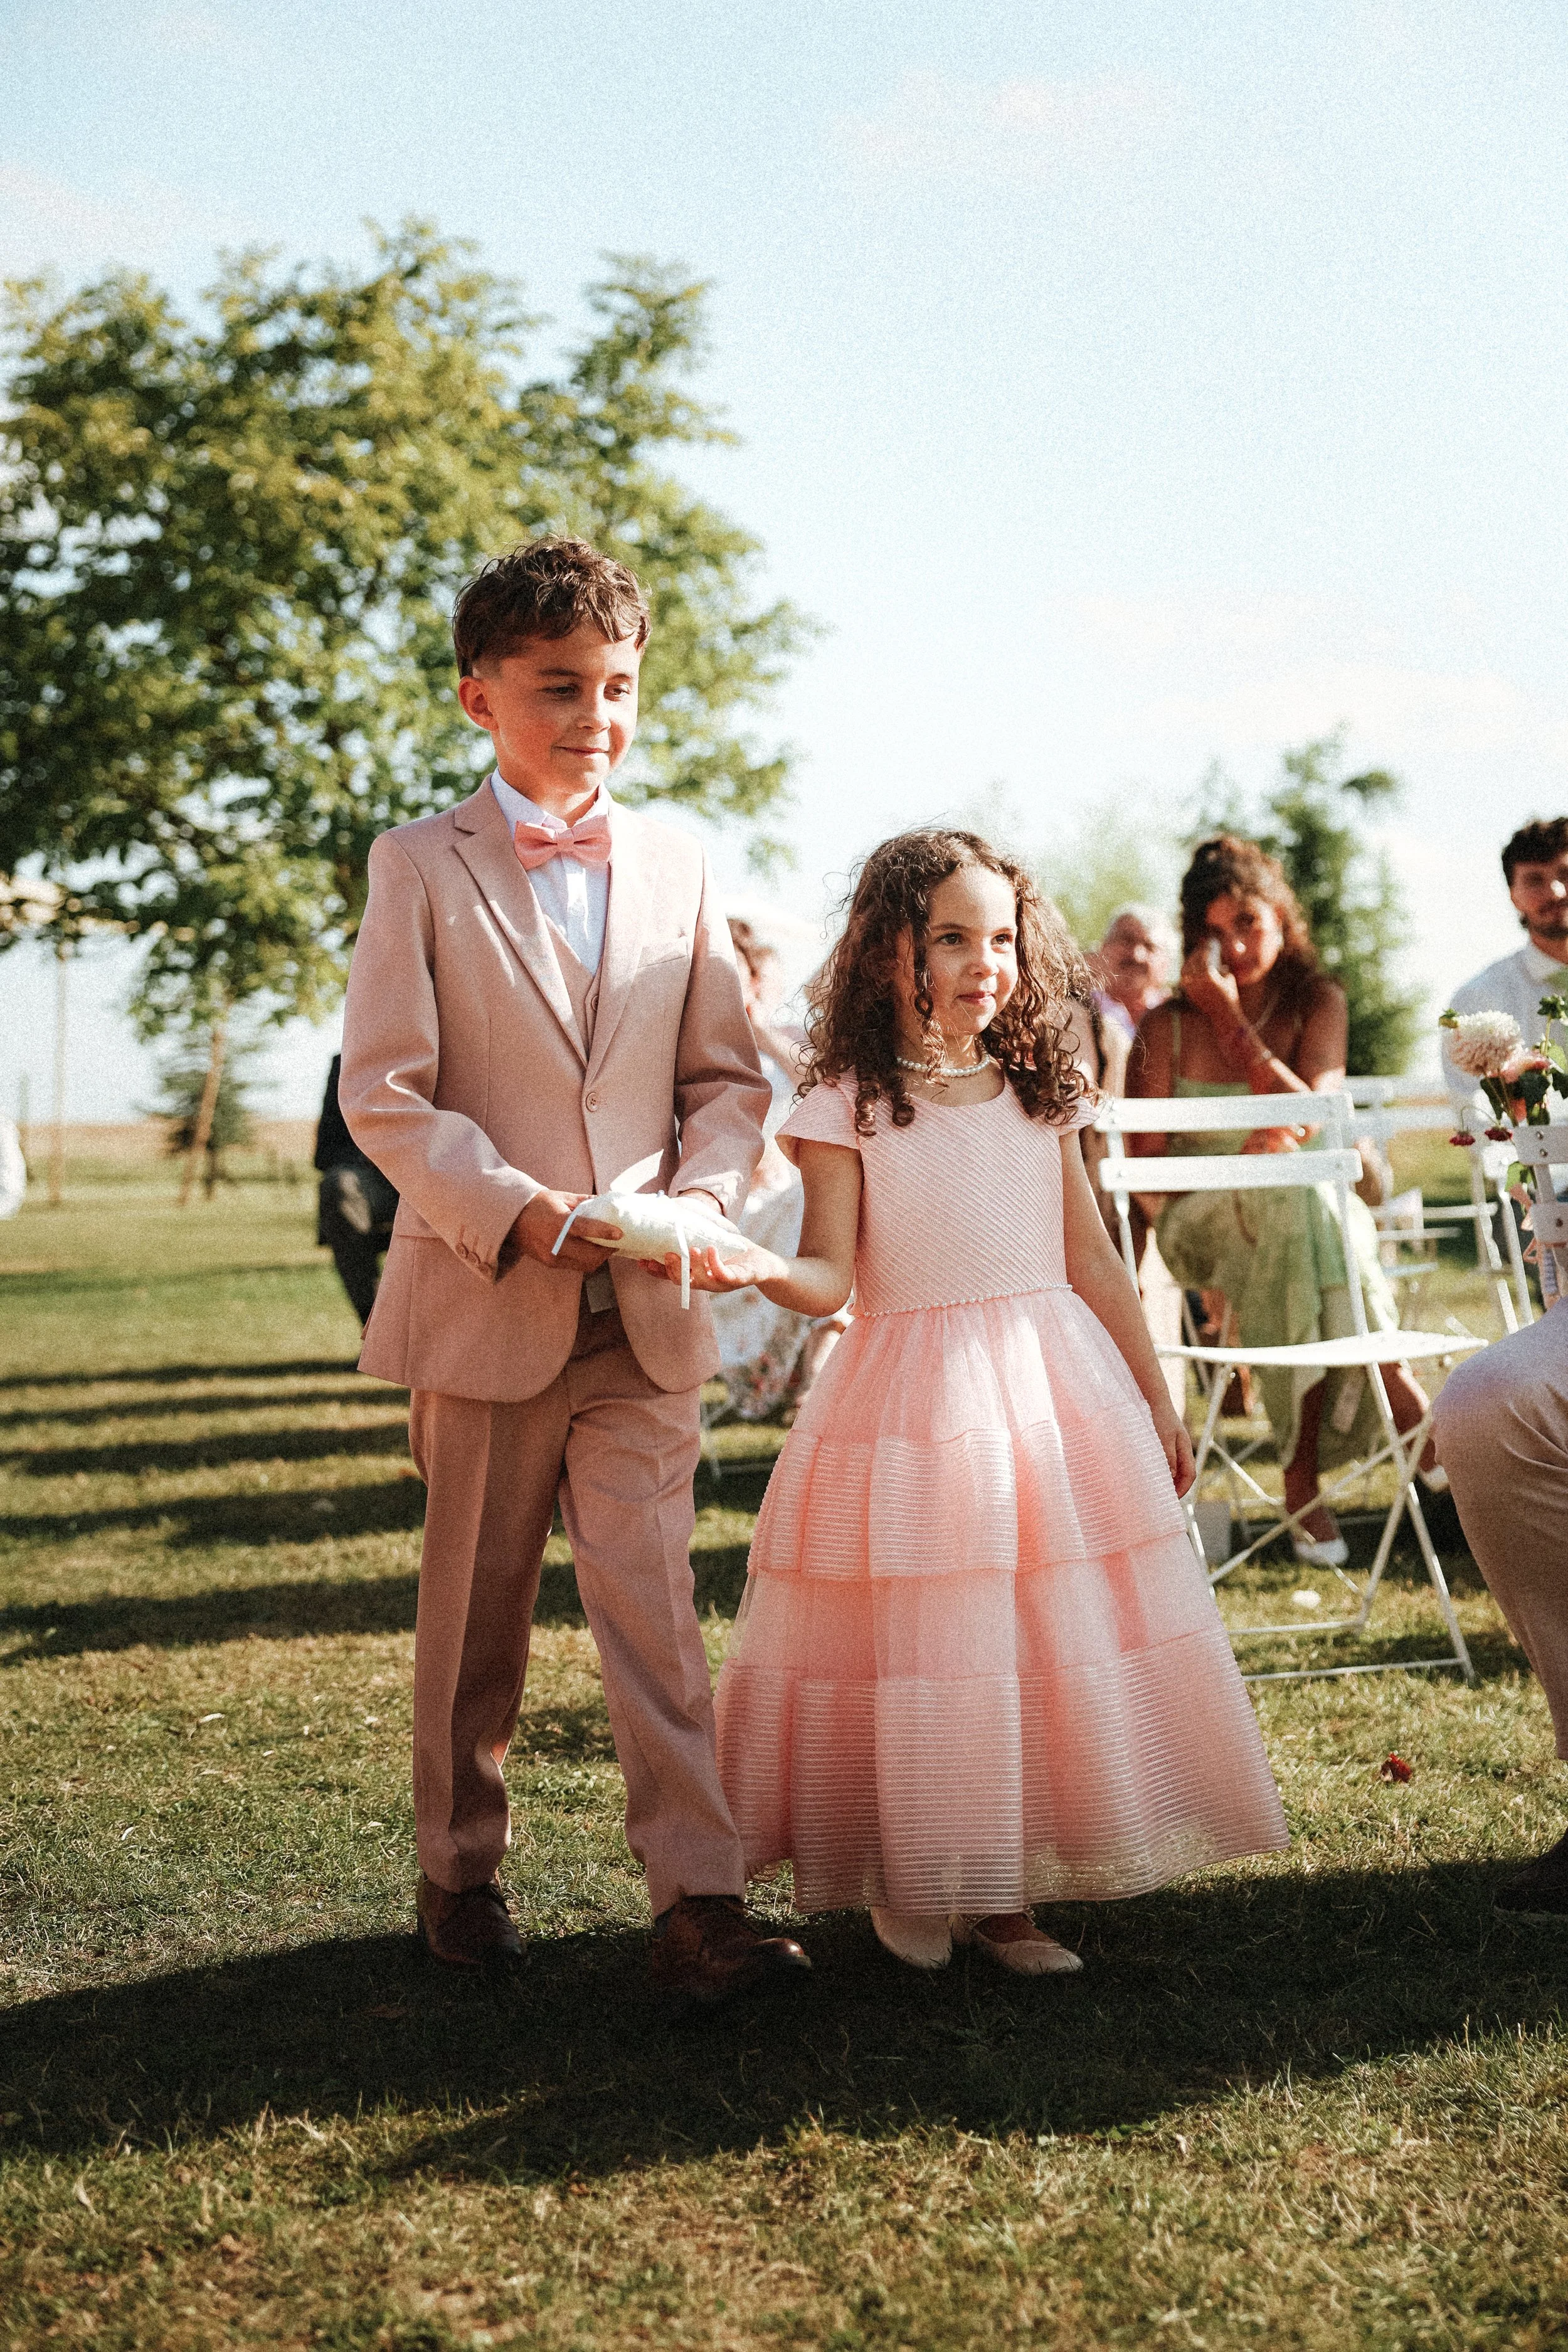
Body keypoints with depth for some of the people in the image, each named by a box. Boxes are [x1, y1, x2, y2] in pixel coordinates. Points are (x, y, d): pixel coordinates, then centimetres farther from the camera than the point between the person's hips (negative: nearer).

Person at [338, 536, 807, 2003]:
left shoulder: (676, 869, 8)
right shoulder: (420, 867, -2)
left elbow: (728, 1075, 9)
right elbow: (384, 1094, -6)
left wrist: (702, 1195, -10)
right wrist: (510, 1208, -18)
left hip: (645, 1312, 2)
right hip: (485, 1303, -1)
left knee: (652, 1601, -4)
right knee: (474, 1609, 11)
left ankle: (696, 1897, -2)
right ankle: (459, 1868, 28)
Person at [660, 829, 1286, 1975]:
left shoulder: (1039, 1096, 8)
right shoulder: (846, 1109, -5)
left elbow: (1093, 1259, 13)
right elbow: (831, 1275, -9)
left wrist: (1155, 1400, 15)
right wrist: (760, 1268, -32)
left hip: (1058, 1389, 4)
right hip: (913, 1398, -4)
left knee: (1057, 1633, 4)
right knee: (921, 1640, -1)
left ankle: (1004, 1895, 17)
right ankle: (912, 1880, 20)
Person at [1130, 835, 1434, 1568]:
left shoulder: (1318, 1005, 4)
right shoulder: (1167, 1028, -2)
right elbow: (1148, 1174, -4)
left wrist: (1229, 1018, -14)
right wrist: (1236, 1163, -22)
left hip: (1314, 1212, 2)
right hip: (1202, 1224, -2)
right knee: (1291, 1193, -36)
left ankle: (1303, 1477, -37)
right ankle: (1395, 1388, -32)